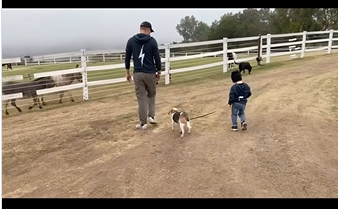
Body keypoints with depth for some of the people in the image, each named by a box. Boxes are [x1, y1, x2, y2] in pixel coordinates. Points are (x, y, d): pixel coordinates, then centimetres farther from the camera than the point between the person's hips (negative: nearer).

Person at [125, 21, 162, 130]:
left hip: (137, 73, 1)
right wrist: (159, 71, 9)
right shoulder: (152, 41, -3)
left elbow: (127, 58, 5)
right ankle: (151, 116, 12)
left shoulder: (131, 40, 3)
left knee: (141, 98, 5)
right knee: (151, 95, 21)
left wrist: (127, 72, 15)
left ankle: (143, 122, 9)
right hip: (150, 73, -1)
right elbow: (157, 58, -3)